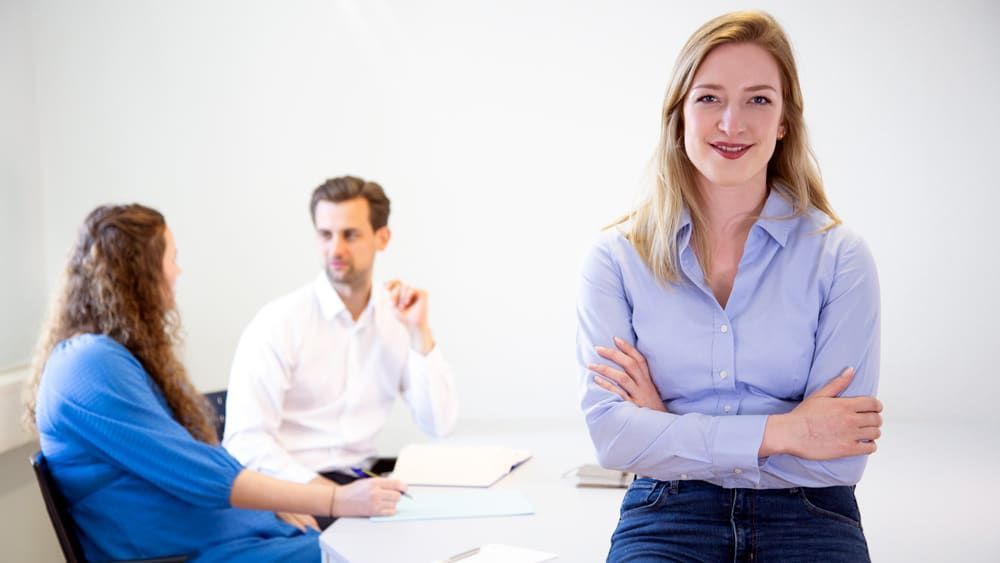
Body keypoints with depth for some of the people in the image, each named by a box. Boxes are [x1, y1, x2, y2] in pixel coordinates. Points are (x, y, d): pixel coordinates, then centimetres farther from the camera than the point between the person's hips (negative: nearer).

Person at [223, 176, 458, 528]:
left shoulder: (398, 314, 4)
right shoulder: (279, 322, -10)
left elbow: (439, 425, 0)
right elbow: (246, 439, -16)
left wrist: (420, 333, -9)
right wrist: (323, 492, -27)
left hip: (360, 477, 6)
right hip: (290, 487, -6)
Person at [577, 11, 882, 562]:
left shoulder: (840, 258, -1)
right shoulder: (615, 256, 1)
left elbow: (841, 456, -6)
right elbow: (610, 433, -7)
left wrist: (670, 430, -8)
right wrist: (778, 432, -13)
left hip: (806, 517, 1)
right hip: (666, 516, 0)